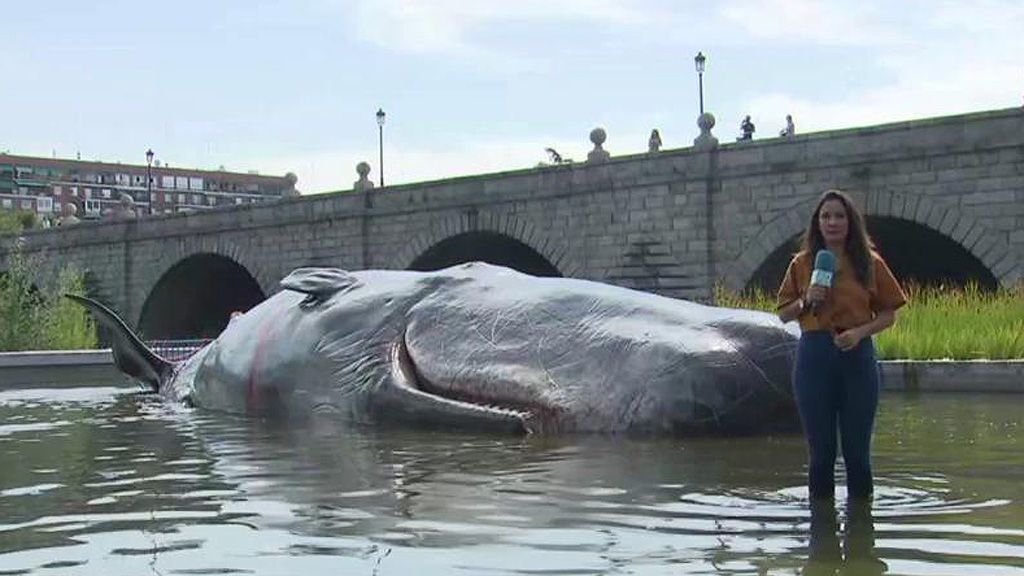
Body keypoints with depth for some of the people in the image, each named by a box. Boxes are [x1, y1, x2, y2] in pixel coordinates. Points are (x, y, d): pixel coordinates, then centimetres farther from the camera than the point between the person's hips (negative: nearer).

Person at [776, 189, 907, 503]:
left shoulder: (870, 263, 3)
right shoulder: (802, 263, 5)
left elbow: (888, 314, 5)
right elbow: (783, 313, 10)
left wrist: (861, 331, -12)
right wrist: (806, 301, -9)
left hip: (857, 356, 0)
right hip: (814, 356, 0)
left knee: (858, 447, 5)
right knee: (820, 447, 5)